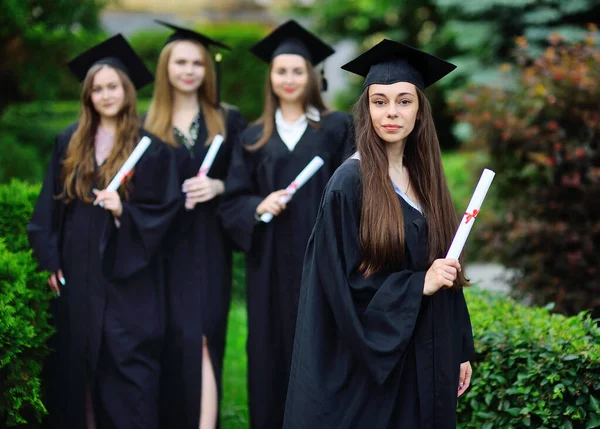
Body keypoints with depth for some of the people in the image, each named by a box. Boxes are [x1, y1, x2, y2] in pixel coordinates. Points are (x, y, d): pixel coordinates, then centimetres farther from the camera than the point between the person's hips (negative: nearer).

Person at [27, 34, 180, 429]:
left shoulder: (151, 147, -3)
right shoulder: (69, 143, 7)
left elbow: (164, 212, -5)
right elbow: (50, 206, 8)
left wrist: (124, 211, -21)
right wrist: (50, 260, 2)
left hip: (127, 280, -3)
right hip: (76, 276, 4)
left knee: (127, 369, -3)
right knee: (75, 367, 8)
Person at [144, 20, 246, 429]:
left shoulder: (228, 120, 7)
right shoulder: (148, 126, 8)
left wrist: (218, 186, -14)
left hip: (208, 248, -1)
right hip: (165, 248, 1)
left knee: (201, 338, -9)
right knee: (176, 341, -1)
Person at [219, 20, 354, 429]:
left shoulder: (337, 128, 5)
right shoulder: (254, 138, 11)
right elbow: (232, 203, 9)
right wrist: (259, 207, -13)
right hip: (271, 262, 2)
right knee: (274, 352, 3)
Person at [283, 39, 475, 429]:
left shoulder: (424, 180, 7)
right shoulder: (351, 184, -12)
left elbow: (446, 270, 11)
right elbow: (342, 283, -15)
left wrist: (460, 351, 11)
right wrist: (419, 284, -19)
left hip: (427, 360, 6)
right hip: (372, 364, -6)